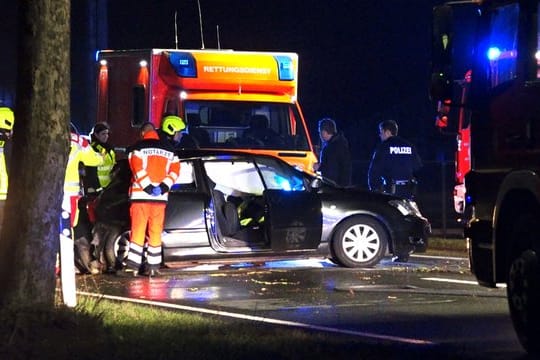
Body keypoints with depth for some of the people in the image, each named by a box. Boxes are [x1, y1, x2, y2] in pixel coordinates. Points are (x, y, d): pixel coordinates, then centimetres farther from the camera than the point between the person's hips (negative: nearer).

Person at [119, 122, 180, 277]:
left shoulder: (137, 148, 0)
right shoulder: (169, 149, 14)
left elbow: (137, 168, -12)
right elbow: (175, 170, 6)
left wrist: (148, 186, -14)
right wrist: (164, 186, -4)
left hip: (141, 195, -4)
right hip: (161, 196, 4)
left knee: (138, 230, -4)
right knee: (156, 232, 8)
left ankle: (132, 266, -9)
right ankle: (153, 266, 7)